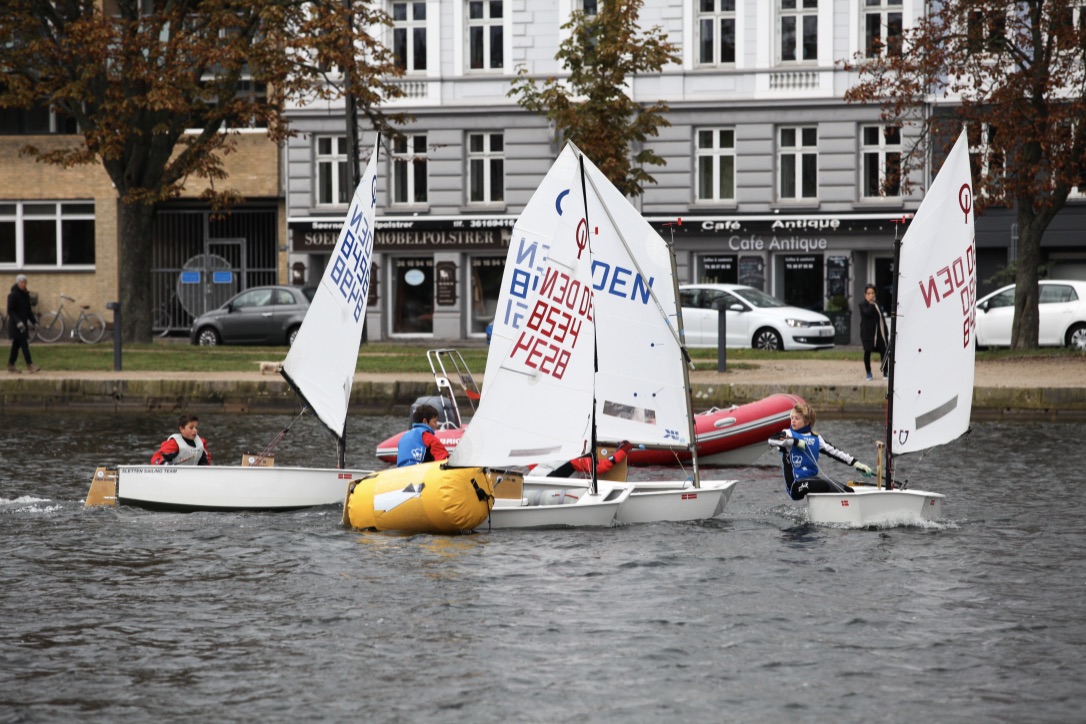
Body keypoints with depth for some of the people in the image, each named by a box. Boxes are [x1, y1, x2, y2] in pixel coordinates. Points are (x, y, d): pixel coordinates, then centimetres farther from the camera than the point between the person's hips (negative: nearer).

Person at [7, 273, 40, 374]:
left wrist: (34, 320, 11)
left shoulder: (26, 295, 12)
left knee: (16, 345, 12)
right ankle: (29, 365, -15)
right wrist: (18, 321, -25)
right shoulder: (13, 295, -13)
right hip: (16, 324, -8)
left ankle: (11, 366, 18)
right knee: (24, 344, -12)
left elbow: (28, 310, 20)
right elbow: (10, 310, -16)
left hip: (23, 323, 8)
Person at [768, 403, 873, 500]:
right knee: (824, 486, -33)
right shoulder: (788, 434, 1)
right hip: (796, 484, -6)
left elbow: (835, 452, 15)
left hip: (813, 478, 6)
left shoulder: (816, 438, 15)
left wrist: (857, 464, 9)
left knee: (848, 491, -10)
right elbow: (772, 440, -20)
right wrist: (796, 442, -28)